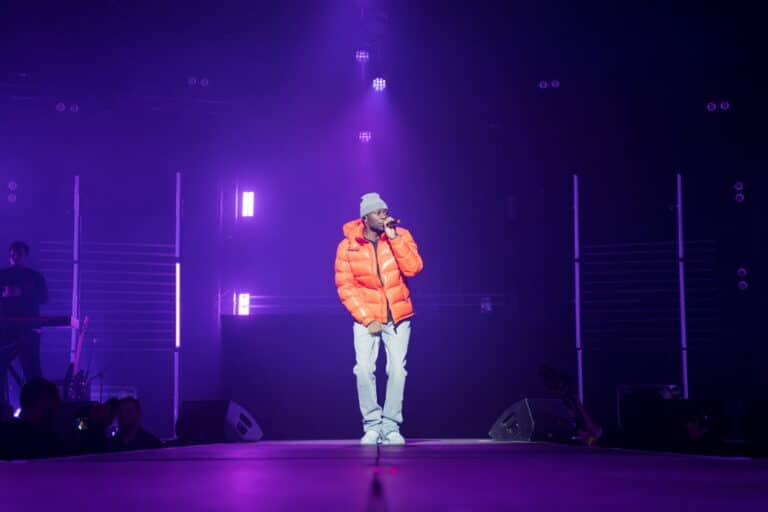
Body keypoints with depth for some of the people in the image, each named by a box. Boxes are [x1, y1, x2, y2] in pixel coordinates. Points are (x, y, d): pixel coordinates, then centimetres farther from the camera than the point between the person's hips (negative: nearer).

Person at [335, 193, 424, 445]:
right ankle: (372, 425, 0)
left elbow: (413, 268, -16)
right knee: (364, 369, -13)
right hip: (365, 317, -1)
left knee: (397, 369, -5)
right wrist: (367, 319, -12)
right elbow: (345, 286, -6)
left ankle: (390, 427, 5)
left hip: (398, 315, 1)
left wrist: (393, 237, -23)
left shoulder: (401, 236, -3)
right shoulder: (347, 246, -6)